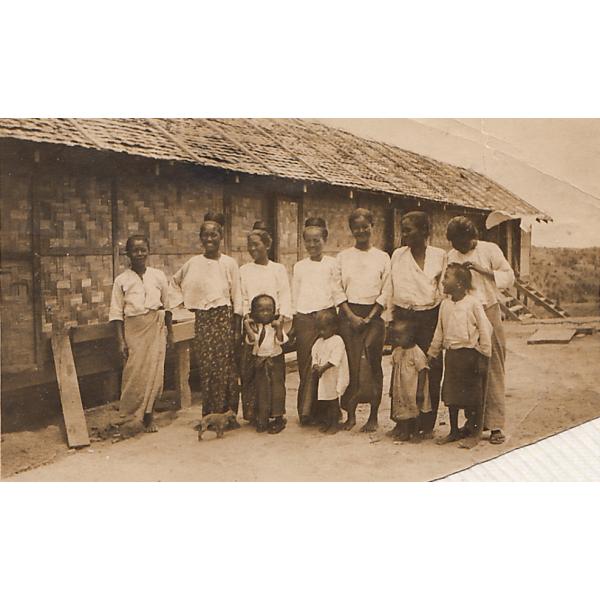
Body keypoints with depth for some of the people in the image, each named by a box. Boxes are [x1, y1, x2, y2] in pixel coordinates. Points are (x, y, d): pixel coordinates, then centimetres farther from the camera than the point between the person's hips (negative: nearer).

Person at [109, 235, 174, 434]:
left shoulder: (158, 276, 4)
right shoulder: (121, 280, 0)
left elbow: (167, 305, 11)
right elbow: (116, 313, 1)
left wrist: (170, 332, 11)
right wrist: (121, 341, -5)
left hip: (155, 328, 1)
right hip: (133, 329, -1)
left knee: (154, 372, -1)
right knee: (134, 373, -3)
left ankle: (147, 416, 13)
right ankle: (130, 418, 13)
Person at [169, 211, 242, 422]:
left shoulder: (229, 263, -1)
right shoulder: (193, 263, 6)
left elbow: (237, 297, 0)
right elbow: (175, 282, 23)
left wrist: (238, 328, -2)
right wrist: (181, 301, 10)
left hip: (224, 318, -2)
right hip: (202, 320, 2)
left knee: (225, 368, 0)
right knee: (206, 369, 4)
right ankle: (209, 417, 14)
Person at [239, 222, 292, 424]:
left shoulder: (278, 269, 9)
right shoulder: (244, 270, 13)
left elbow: (285, 296, 3)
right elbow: (242, 297, 8)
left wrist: (283, 316, -11)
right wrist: (247, 315, -8)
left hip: (273, 323, -1)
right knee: (248, 368, -4)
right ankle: (251, 412, 3)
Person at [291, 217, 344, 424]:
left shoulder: (331, 264, 5)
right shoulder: (299, 266, 12)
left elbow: (337, 293, 5)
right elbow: (294, 297, 14)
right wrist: (292, 325, 11)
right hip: (303, 319, 2)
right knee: (305, 364, 0)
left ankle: (307, 410, 2)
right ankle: (306, 410, 4)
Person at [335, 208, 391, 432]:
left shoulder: (382, 257, 7)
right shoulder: (343, 256, 9)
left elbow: (386, 291, 3)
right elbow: (338, 289, 4)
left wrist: (370, 317, -7)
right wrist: (351, 316, -7)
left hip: (373, 314, -1)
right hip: (348, 314, 1)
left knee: (372, 365, -2)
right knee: (350, 363, -4)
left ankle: (373, 416, 6)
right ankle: (350, 414, 5)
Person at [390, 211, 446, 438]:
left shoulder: (439, 255, 1)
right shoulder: (397, 255, 6)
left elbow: (445, 289, 7)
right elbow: (391, 290, 11)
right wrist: (392, 318, 9)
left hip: (430, 317, -1)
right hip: (403, 315, 2)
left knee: (431, 371, -1)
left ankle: (427, 425, 10)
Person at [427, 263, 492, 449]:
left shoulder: (473, 303, -9)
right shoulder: (445, 304, 8)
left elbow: (485, 329, -7)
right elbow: (439, 331, 16)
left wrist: (483, 356, -8)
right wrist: (432, 353, 18)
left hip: (470, 353, -6)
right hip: (451, 353, 6)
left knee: (473, 395, 3)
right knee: (450, 394, 11)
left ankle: (475, 433, 16)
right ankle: (454, 431, 25)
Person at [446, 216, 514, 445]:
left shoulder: (489, 250, 1)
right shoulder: (451, 256, 11)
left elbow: (509, 276, -4)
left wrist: (481, 270, -14)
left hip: (488, 312, -3)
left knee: (493, 369, -5)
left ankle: (495, 424, -2)